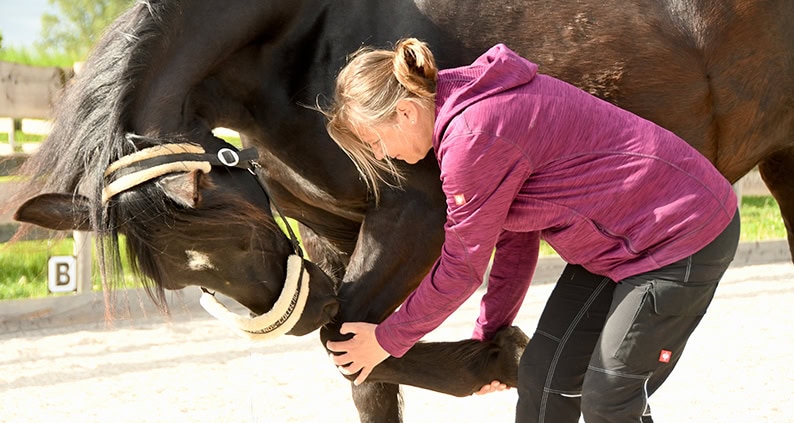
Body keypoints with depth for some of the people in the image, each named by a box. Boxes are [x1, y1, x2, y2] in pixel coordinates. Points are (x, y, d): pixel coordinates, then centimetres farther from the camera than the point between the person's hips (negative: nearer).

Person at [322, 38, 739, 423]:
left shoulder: (473, 138, -26)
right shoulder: (468, 106, 4)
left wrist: (387, 339, -3)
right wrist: (488, 332, 17)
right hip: (615, 243, 10)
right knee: (542, 376, 9)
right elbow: (515, 237, 12)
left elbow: (462, 267, -16)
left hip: (683, 241, -10)